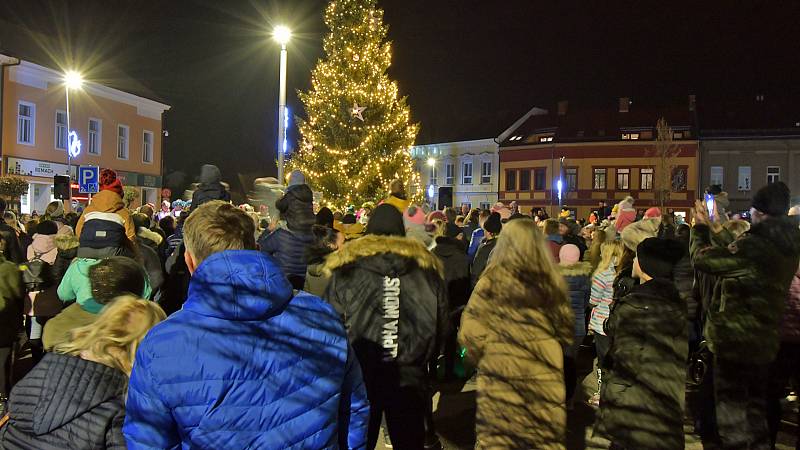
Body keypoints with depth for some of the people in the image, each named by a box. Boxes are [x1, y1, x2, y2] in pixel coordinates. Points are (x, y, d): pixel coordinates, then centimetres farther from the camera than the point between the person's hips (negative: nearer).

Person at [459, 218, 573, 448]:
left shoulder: (491, 283, -7)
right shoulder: (552, 284, 0)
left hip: (501, 381, -2)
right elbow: (568, 334, 8)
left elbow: (471, 334, -9)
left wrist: (485, 357, 10)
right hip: (546, 384, 2)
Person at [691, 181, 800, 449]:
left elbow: (702, 259, -21)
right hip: (764, 340, 9)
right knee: (756, 407, 23)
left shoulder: (755, 246, -27)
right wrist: (713, 227, 18)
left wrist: (700, 228, -5)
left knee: (732, 409, 5)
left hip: (735, 339, -9)